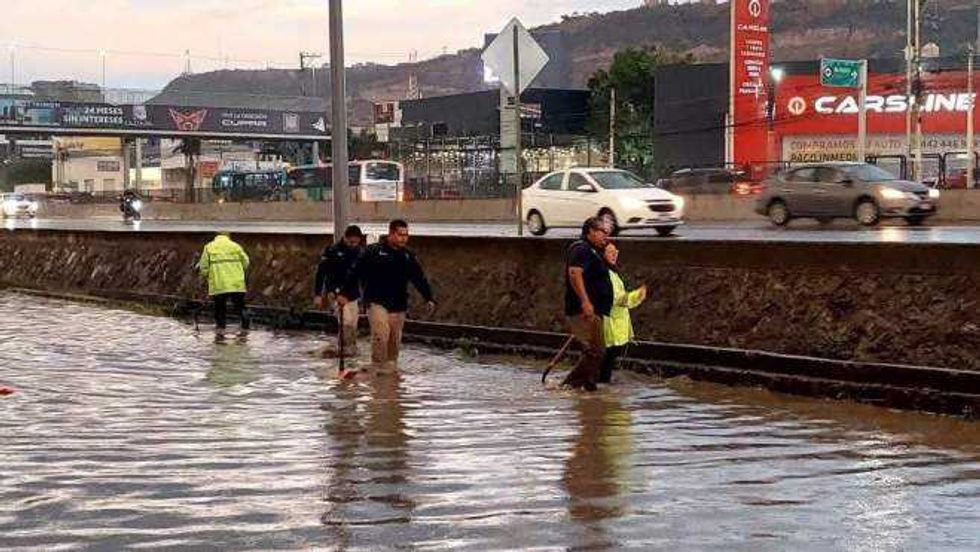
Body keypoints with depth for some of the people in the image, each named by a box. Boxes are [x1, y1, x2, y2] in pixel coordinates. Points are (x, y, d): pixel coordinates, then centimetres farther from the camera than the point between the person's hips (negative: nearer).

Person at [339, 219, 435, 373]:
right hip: (376, 302, -5)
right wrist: (346, 294, -7)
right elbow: (356, 273, -4)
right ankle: (378, 366, -8)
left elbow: (420, 278, 15)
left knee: (395, 340, 8)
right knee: (381, 333, -21)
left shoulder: (408, 256, 10)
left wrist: (429, 298, 5)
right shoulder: (373, 252, -4)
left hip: (398, 306, 5)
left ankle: (391, 368, 22)